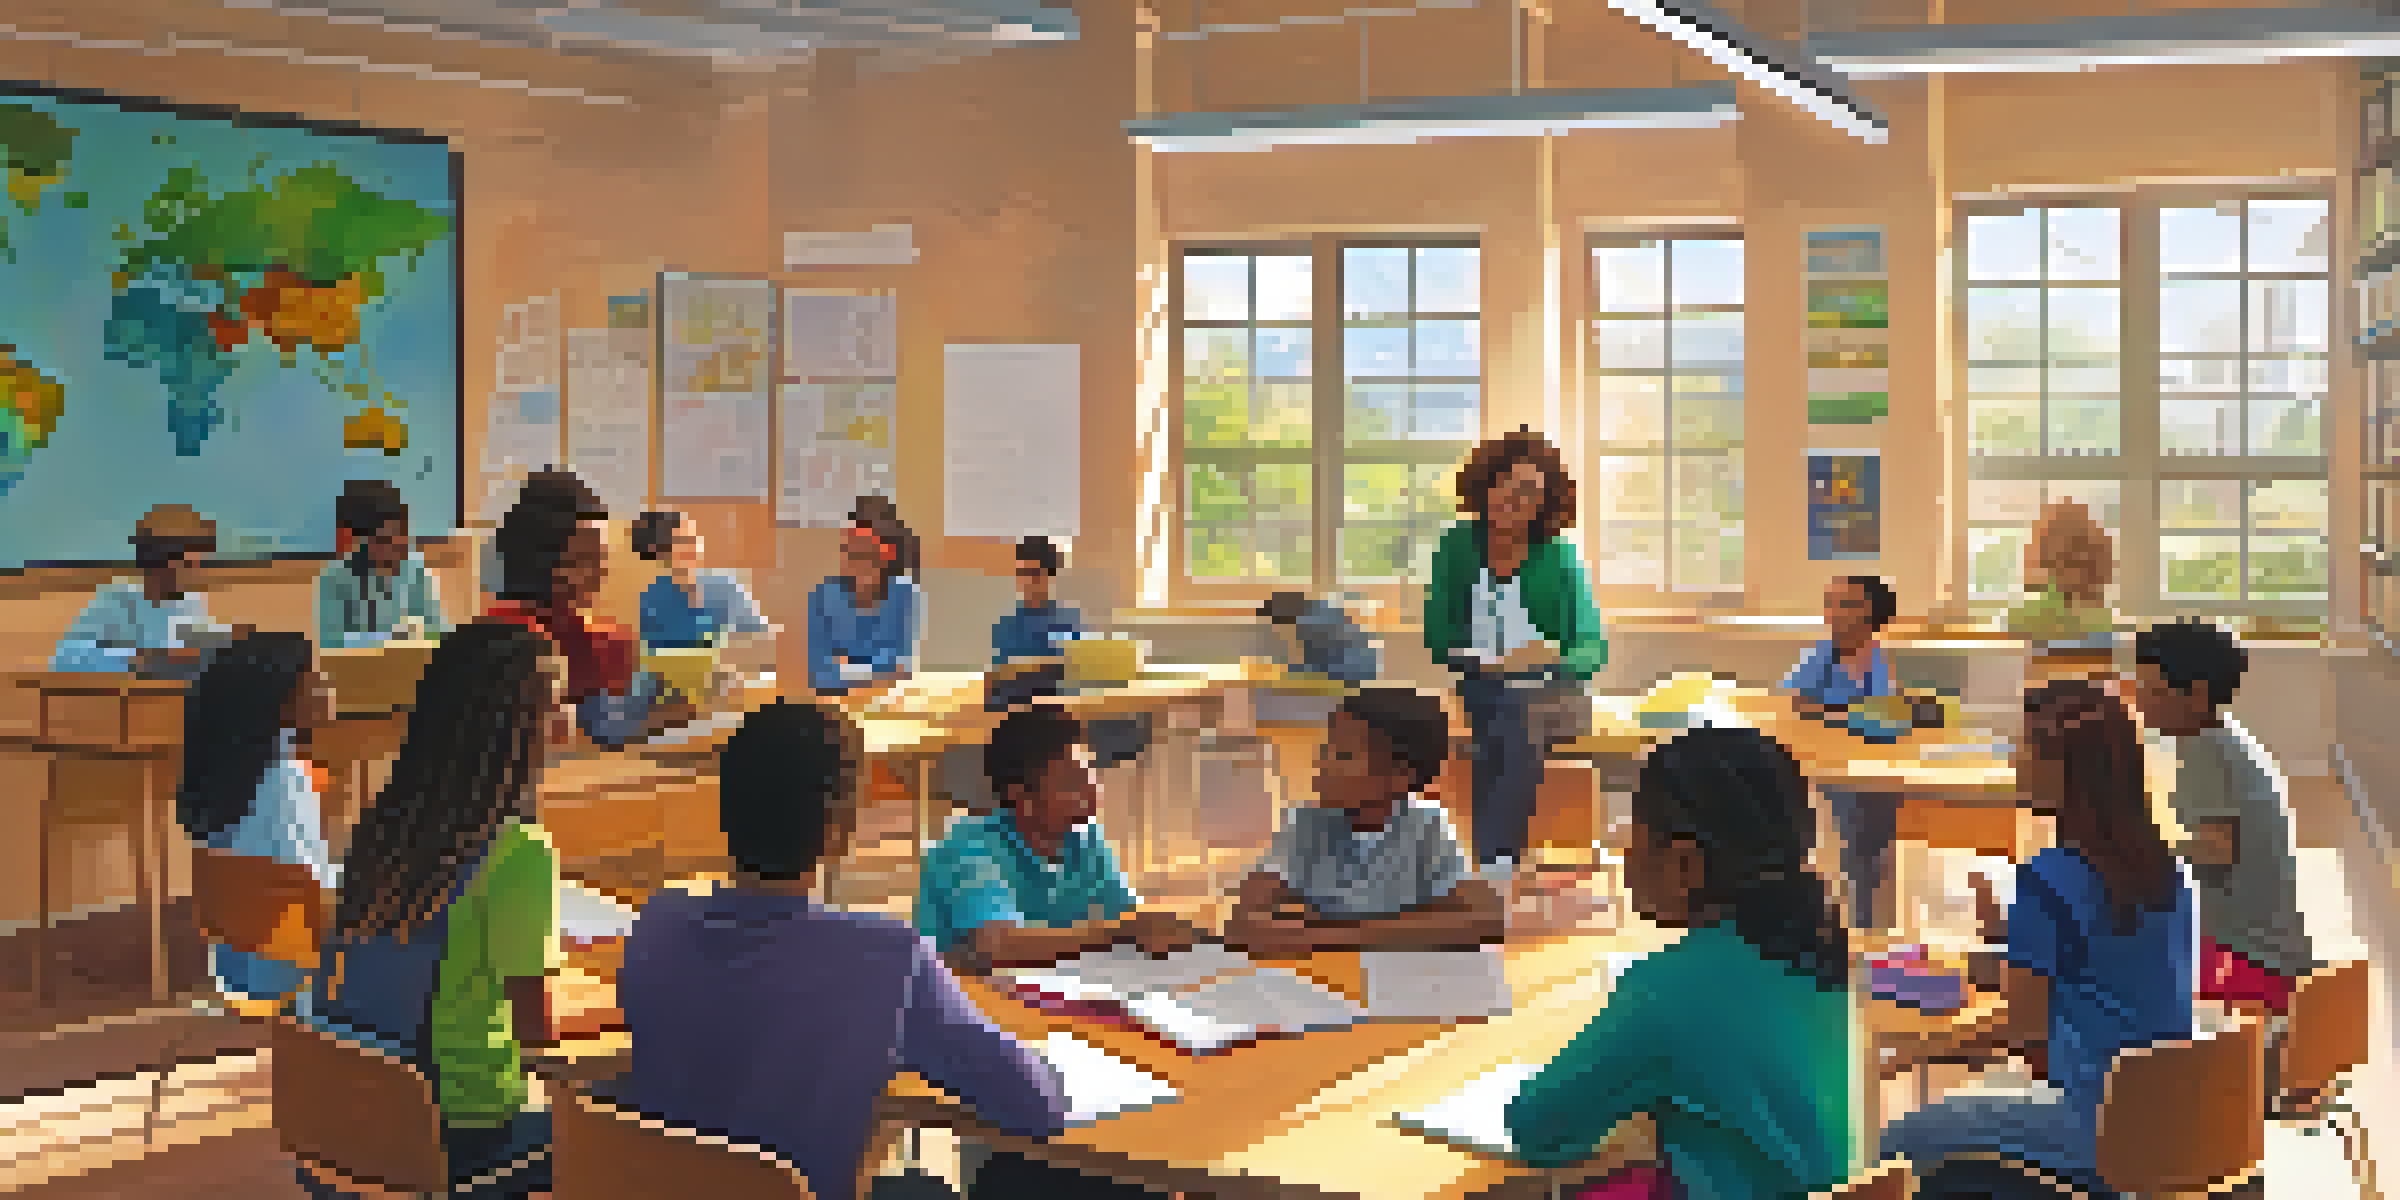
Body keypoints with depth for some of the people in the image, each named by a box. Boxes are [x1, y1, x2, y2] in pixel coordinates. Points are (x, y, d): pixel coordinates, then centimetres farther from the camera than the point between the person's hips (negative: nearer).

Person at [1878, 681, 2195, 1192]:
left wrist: (1923, 1052, -1)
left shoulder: (2049, 880, -20)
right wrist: (2010, 931, 16)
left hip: (2108, 1129, -8)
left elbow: (2021, 1026, -15)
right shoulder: (2160, 862, 3)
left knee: (1903, 1138, 8)